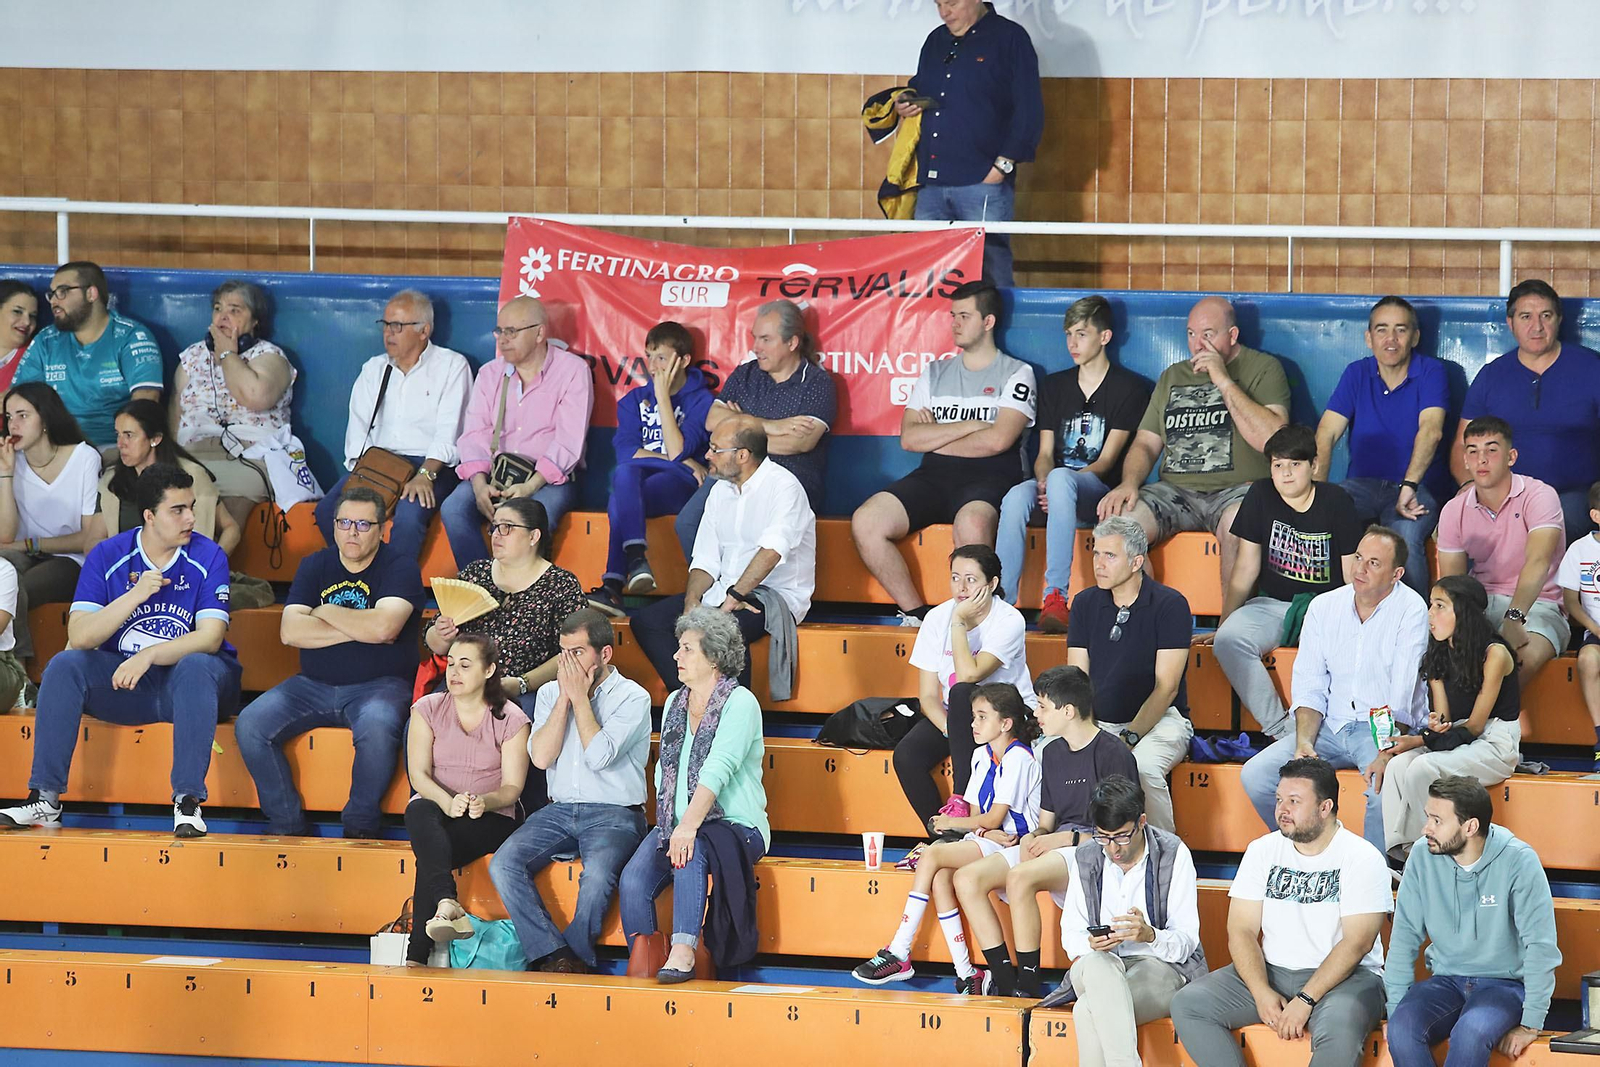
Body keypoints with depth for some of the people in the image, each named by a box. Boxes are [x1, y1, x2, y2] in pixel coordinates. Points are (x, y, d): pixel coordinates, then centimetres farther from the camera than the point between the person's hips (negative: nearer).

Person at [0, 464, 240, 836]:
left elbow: (210, 638, -17)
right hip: (123, 684, 2)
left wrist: (148, 656, -31)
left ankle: (188, 801, -36)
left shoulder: (207, 557, -7)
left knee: (196, 666, -35)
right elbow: (79, 637, -11)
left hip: (186, 685, -2)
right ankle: (44, 799, -23)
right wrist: (136, 596, -22)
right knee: (64, 664, -22)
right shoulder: (107, 556, -3)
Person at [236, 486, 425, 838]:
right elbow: (290, 631, -5)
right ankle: (288, 825, -9)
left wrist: (327, 613, -7)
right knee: (250, 724, -18)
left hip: (378, 686, -4)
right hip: (314, 686, 4)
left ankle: (360, 826, -17)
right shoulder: (315, 565, 9)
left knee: (376, 727, -38)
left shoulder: (400, 567, -3)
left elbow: (383, 627, -22)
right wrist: (357, 629, -11)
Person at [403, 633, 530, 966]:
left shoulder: (511, 720, 1)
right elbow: (419, 774, -4)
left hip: (491, 818, -2)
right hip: (436, 814, 2)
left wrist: (483, 802, -28)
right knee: (419, 810, -37)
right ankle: (447, 904, -58)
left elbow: (512, 787, -4)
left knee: (429, 855, -34)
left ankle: (417, 956, -38)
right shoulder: (428, 710, 6)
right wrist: (447, 802, -26)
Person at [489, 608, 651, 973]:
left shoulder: (632, 697, -2)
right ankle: (556, 957, -23)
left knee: (597, 876, -35)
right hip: (559, 811, 5)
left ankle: (575, 955, -16)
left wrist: (580, 696, -8)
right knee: (503, 864, -22)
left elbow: (600, 756, -16)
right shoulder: (550, 693, 12)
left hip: (614, 815, -5)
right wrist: (565, 697, -4)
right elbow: (541, 757, -2)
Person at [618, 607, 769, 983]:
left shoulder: (740, 703, -8)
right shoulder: (674, 703, 17)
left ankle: (683, 952, -44)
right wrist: (671, 826, 1)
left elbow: (717, 770, -20)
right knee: (633, 879, -22)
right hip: (675, 823, 6)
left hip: (736, 826, -6)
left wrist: (689, 826, -31)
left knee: (691, 850, -39)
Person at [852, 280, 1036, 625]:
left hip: (989, 479, -5)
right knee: (865, 522, -21)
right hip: (933, 477, 5)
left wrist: (935, 437, 2)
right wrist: (969, 426, -2)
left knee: (971, 524, -42)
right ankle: (915, 612, -14)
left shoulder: (1016, 374, 6)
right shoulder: (935, 373, 21)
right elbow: (909, 438, 8)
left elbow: (998, 440, -9)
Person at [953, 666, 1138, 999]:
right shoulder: (1052, 753, 17)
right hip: (1054, 846, 9)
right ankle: (1005, 984, -15)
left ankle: (1028, 988, -28)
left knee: (1020, 878, -36)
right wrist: (1034, 836, -2)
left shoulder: (1113, 754, -8)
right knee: (968, 878, -11)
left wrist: (1067, 838, -15)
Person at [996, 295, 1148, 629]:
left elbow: (1107, 460, -5)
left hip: (1101, 492, -4)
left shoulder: (1129, 388, 3)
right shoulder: (1054, 386, 19)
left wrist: (1055, 481, -19)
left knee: (1061, 478, -40)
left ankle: (1055, 598, -48)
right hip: (1057, 490, 4)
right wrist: (1044, 482, -12)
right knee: (1016, 497, -32)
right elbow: (1045, 454, 13)